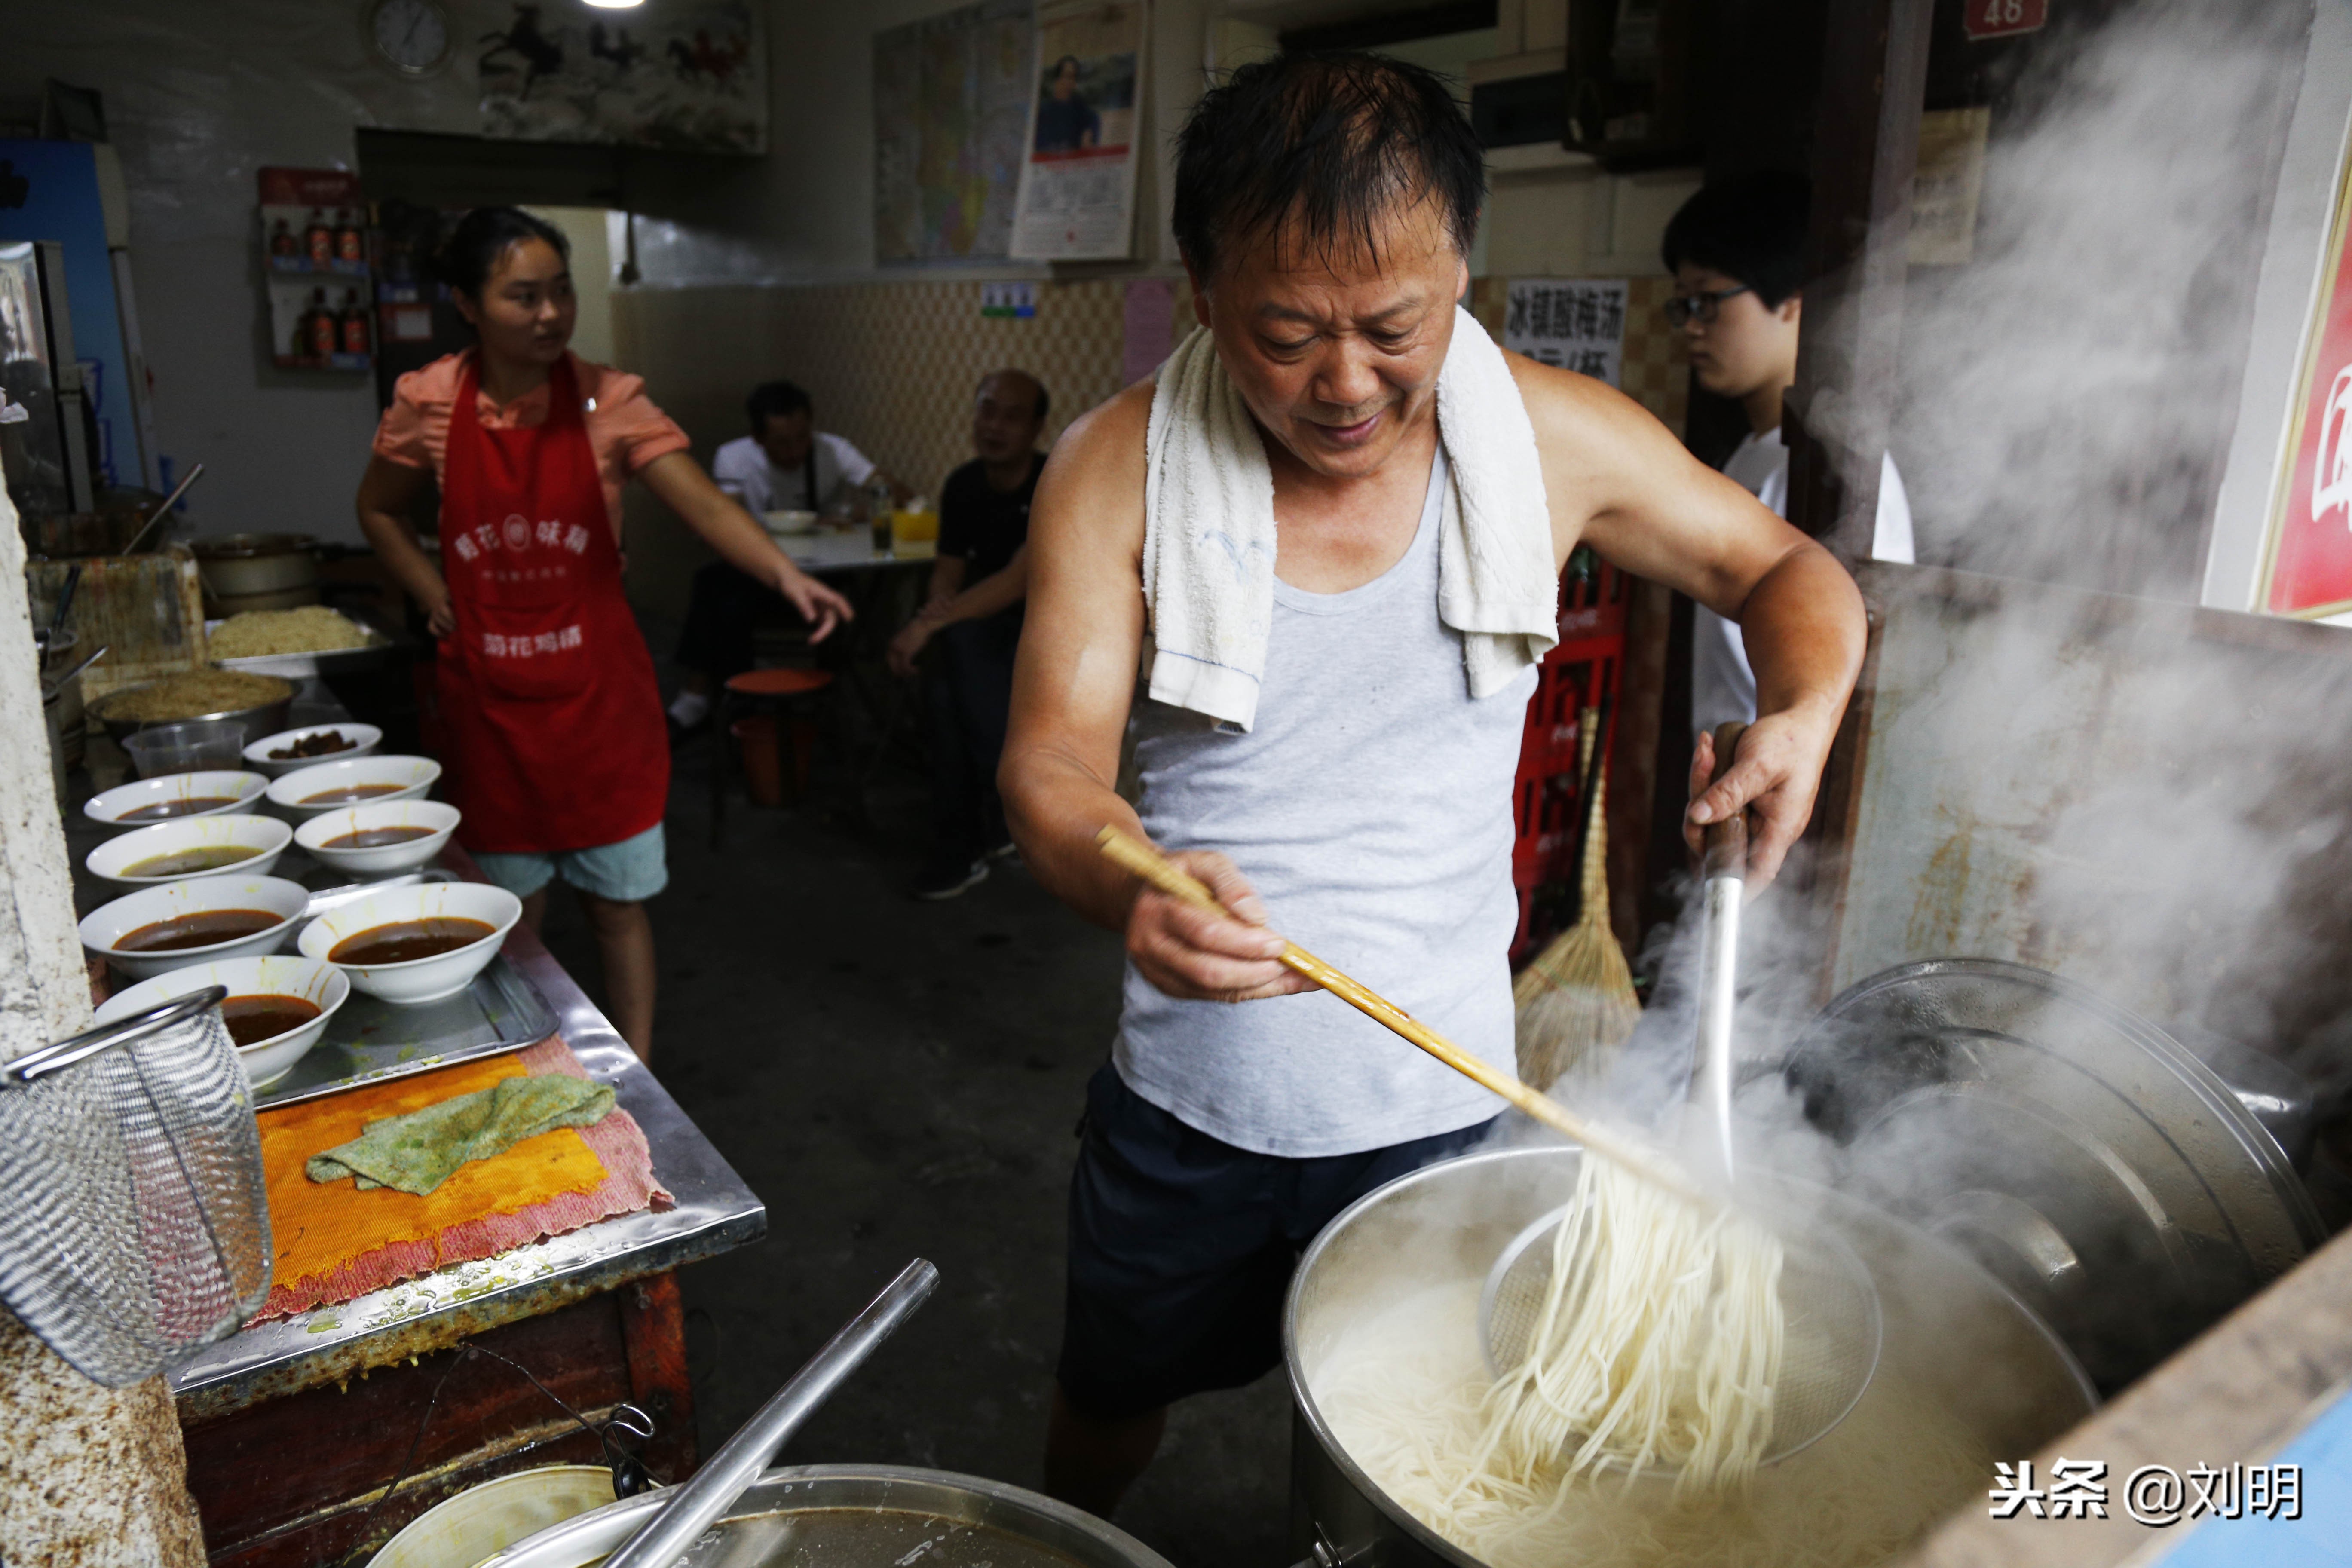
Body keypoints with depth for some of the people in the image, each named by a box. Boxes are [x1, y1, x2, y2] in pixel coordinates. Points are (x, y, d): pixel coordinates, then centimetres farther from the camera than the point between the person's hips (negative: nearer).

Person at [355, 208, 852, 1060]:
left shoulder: (608, 401, -9)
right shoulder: (428, 404, -4)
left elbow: (703, 503, -23)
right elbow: (379, 511, 14)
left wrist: (786, 574, -39)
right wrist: (439, 600, 2)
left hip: (597, 686, -1)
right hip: (489, 696, 2)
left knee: (618, 897, 7)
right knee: (513, 906, 14)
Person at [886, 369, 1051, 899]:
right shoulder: (964, 487, 3)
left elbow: (1020, 580, -27)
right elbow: (948, 571, 7)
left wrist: (931, 624, -33)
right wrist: (935, 610, -19)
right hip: (989, 625, 4)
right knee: (943, 685, -30)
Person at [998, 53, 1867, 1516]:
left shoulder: (1557, 438, -10)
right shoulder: (1116, 471, -13)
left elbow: (1787, 568, 4)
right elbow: (1053, 755, -17)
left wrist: (1808, 711, -17)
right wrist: (1132, 886, -40)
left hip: (1438, 1103, 0)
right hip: (1190, 1097, 1)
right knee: (1109, 1405, 24)